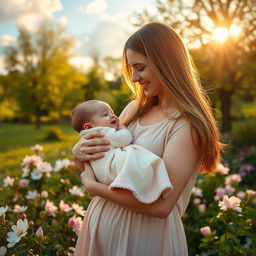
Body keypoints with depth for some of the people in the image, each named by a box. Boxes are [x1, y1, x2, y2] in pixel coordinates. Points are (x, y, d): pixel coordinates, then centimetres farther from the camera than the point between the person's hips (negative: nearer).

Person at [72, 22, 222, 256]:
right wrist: (80, 152, -11)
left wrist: (93, 186, -18)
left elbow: (161, 205, -24)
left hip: (144, 234, -6)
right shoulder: (134, 109, 2)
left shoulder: (186, 124, -17)